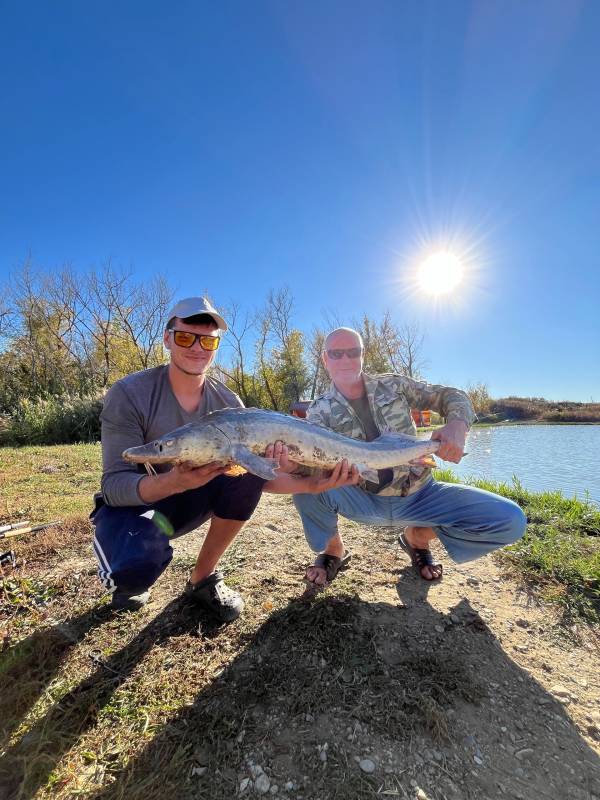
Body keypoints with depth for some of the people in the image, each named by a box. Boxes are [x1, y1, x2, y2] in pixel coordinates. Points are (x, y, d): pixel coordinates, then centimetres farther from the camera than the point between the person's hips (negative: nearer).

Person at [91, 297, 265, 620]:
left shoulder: (227, 402, -11)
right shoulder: (129, 393, -22)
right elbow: (113, 485, -26)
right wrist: (173, 481, -46)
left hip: (188, 502, 4)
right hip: (131, 503, -3)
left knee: (252, 468, -22)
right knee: (137, 560, -36)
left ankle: (203, 578, -4)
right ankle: (127, 578, 7)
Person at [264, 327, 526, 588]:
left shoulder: (392, 385, 0)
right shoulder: (319, 412, -7)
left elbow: (452, 396, 3)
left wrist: (458, 425, -21)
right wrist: (293, 467, -47)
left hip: (420, 494, 2)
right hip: (364, 500, -2)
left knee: (510, 521, -14)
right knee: (305, 481, -30)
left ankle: (417, 536, 11)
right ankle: (333, 550, 1)